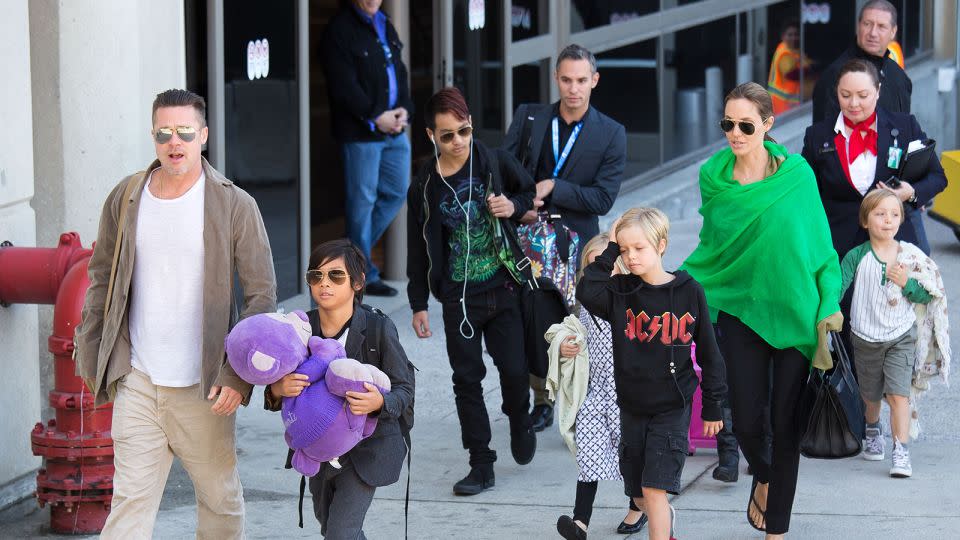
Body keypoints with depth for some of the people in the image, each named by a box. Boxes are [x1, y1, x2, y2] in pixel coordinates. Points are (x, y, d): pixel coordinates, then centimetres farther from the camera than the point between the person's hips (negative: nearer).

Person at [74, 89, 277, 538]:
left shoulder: (235, 206, -5)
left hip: (203, 385, -2)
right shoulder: (125, 198, 4)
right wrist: (90, 352, 10)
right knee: (130, 500, -3)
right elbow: (102, 278, 16)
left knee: (220, 500, 10)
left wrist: (238, 375, -12)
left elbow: (262, 295, -4)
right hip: (136, 381, 2)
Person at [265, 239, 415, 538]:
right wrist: (278, 389, -31)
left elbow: (404, 390, -13)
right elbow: (273, 396, -6)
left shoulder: (378, 328, -18)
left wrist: (379, 402, -36)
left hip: (366, 447, -5)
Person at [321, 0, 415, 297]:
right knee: (363, 200, -1)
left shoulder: (384, 26, 15)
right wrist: (376, 117, -17)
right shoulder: (339, 30, -11)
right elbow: (344, 86, -17)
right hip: (360, 132, -8)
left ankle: (356, 251, 27)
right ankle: (365, 275, 8)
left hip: (394, 128, 8)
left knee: (397, 191, 12)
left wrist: (403, 110, -1)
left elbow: (400, 73, 16)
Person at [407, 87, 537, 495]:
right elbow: (418, 251, 7)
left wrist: (514, 207, -9)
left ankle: (519, 420, 29)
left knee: (514, 368, -5)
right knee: (467, 378, 3)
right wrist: (418, 304, 6)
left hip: (502, 289, -1)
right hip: (458, 297, 1)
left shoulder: (495, 163, -3)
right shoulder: (424, 187, -1)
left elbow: (533, 193, 13)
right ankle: (481, 465, 10)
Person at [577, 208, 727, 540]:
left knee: (654, 490, -13)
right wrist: (610, 251, -15)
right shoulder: (621, 291, -1)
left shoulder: (689, 292, -5)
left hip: (672, 407, -3)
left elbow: (708, 352, 2)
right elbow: (586, 292, -22)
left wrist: (712, 407, 5)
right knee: (639, 497, 13)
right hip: (631, 407, 3)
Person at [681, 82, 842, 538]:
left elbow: (819, 243, -1)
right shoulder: (713, 178, 0)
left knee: (785, 423, 1)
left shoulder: (796, 174, -5)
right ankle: (762, 477, 33)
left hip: (794, 312, -1)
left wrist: (830, 305, -9)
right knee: (747, 420, -2)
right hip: (740, 309, 1)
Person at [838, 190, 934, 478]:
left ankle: (901, 451, -12)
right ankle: (873, 431, 47)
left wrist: (907, 283, -18)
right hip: (866, 337, 1)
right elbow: (838, 286, -16)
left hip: (901, 336, -1)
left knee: (898, 393, -14)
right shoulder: (856, 257, -8)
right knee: (870, 394, 17)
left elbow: (926, 295, 0)